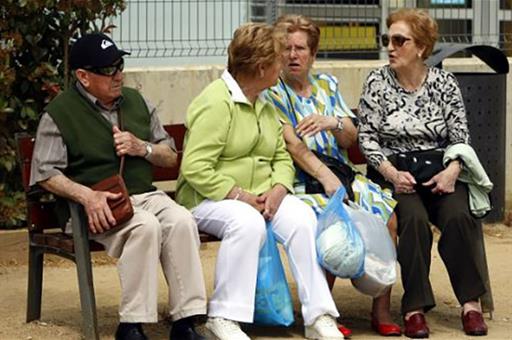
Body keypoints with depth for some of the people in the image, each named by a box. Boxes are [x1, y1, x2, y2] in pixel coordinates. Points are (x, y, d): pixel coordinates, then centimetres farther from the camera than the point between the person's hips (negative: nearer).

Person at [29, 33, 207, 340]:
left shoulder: (136, 102, 18)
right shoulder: (60, 113, 2)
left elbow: (170, 156, 22)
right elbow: (45, 173, -6)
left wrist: (142, 148, -1)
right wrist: (87, 196, -21)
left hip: (146, 195, 5)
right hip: (100, 205, -5)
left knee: (182, 221, -28)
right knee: (146, 226, -35)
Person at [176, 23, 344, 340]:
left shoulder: (264, 105, 17)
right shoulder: (217, 102, -12)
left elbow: (282, 158, 14)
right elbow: (195, 168, -19)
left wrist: (278, 190, -8)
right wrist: (240, 197, -21)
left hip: (261, 196, 7)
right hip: (209, 198, -7)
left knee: (303, 218, -22)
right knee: (248, 222, -38)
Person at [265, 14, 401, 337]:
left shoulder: (327, 84, 18)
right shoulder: (272, 92, 2)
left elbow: (350, 138, 13)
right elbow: (292, 144, -10)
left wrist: (333, 123, -10)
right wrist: (327, 177, -21)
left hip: (341, 175, 5)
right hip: (299, 184, -5)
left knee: (388, 214, -20)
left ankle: (381, 309, -14)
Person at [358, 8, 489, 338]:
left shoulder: (444, 82, 5)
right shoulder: (377, 82, 3)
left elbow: (460, 137, 5)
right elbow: (367, 138, -1)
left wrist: (452, 170, -14)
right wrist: (391, 172, -15)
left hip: (439, 172, 1)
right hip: (394, 173, -1)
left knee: (458, 216, -28)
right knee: (415, 218, -31)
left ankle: (471, 302, -20)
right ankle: (415, 308, -27)